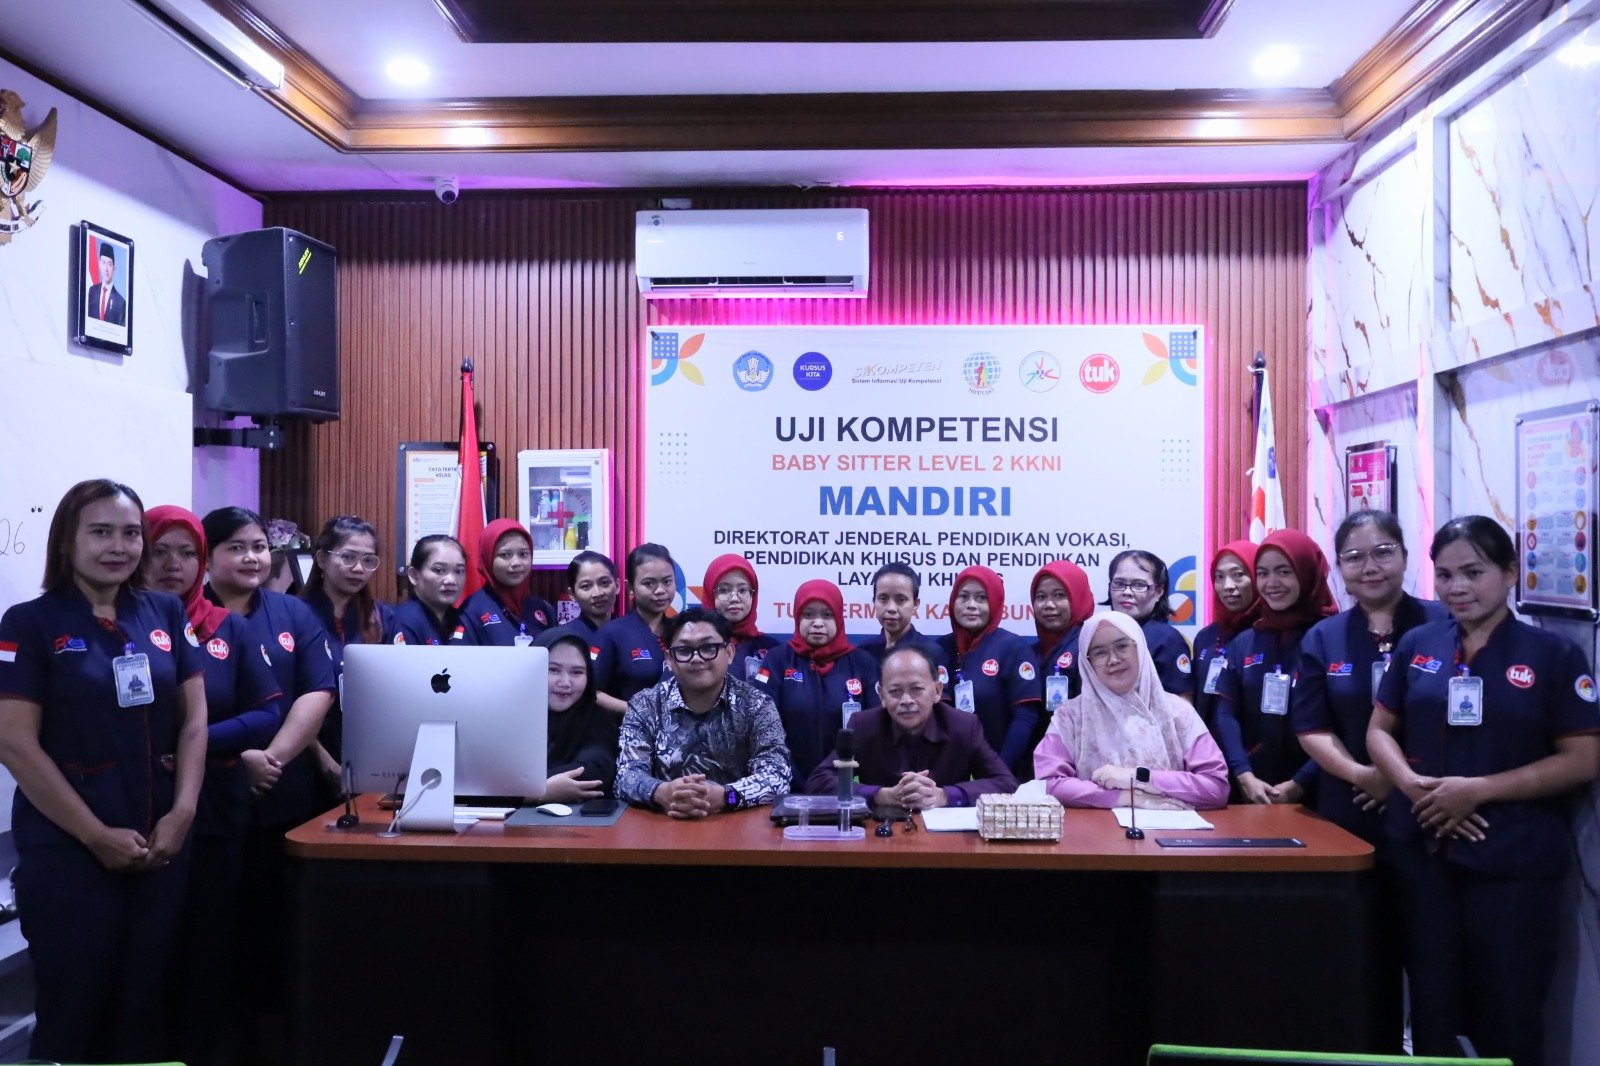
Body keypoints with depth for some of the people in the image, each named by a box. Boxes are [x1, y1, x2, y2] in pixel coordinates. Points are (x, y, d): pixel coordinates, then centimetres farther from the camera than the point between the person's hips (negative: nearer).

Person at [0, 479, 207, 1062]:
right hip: (67, 849, -3)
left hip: (162, 844, 3)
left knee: (146, 1005, 11)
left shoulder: (166, 613, 7)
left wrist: (181, 815, -6)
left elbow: (194, 719, 6)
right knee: (75, 1011, 7)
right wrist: (99, 836, -13)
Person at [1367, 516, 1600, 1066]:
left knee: (1509, 1012, 11)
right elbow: (1380, 729, 8)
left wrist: (1478, 789, -18)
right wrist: (1412, 784, -12)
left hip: (1514, 860, -3)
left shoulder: (1553, 653, -5)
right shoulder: (1417, 645, 4)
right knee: (1430, 1003, 16)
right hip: (1421, 851, 3)